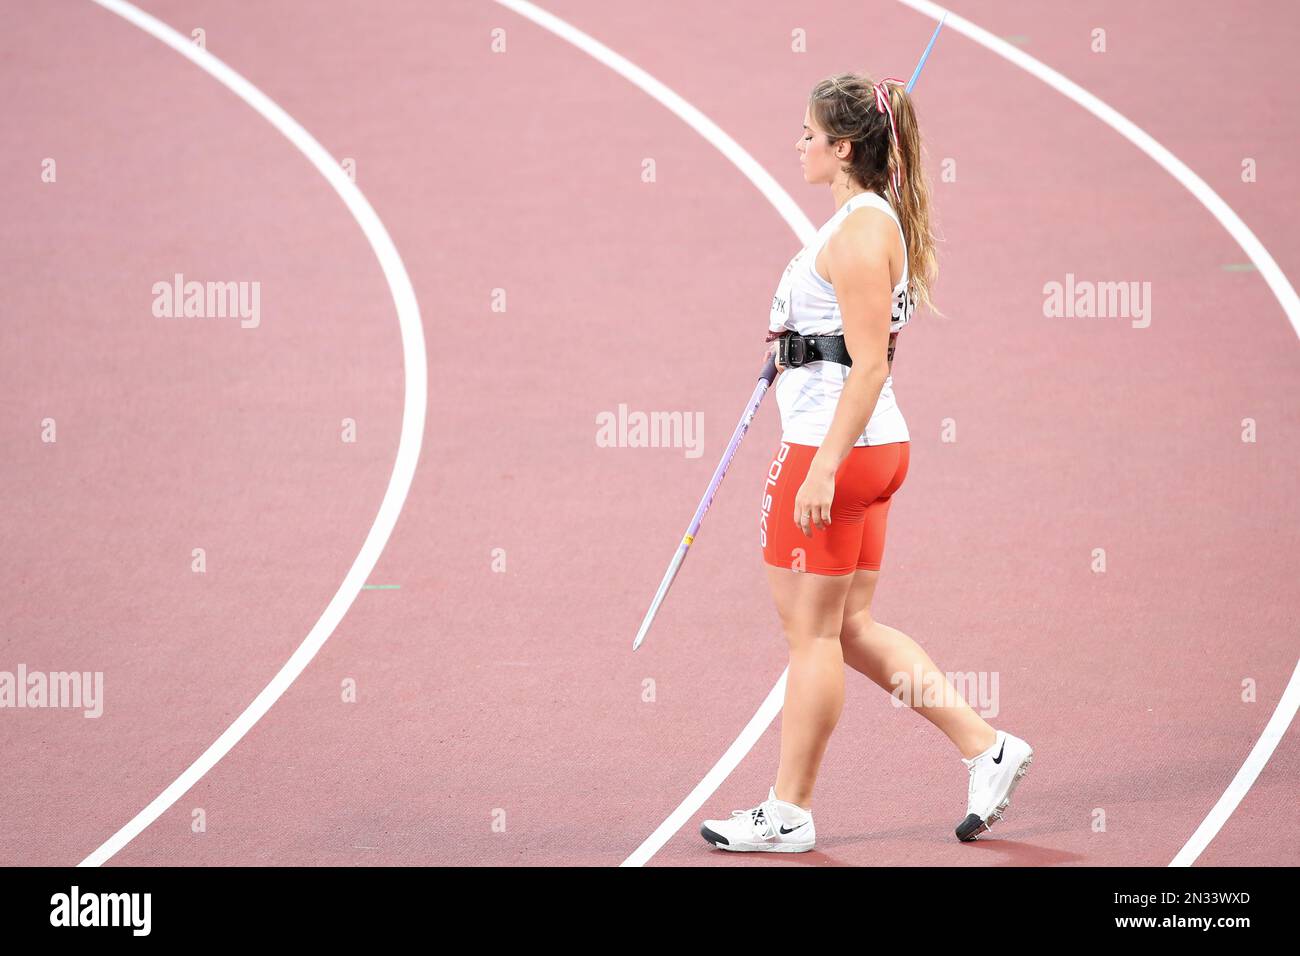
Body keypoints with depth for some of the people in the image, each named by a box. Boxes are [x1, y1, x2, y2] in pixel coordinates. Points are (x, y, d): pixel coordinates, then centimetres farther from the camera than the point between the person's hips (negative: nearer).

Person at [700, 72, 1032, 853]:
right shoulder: (885, 220, 14)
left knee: (813, 631, -1)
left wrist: (824, 468, -23)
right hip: (875, 446, 10)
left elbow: (868, 365, -21)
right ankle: (985, 747, 12)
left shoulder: (859, 230, -16)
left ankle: (789, 813, 8)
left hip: (834, 446, -10)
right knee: (851, 627, 14)